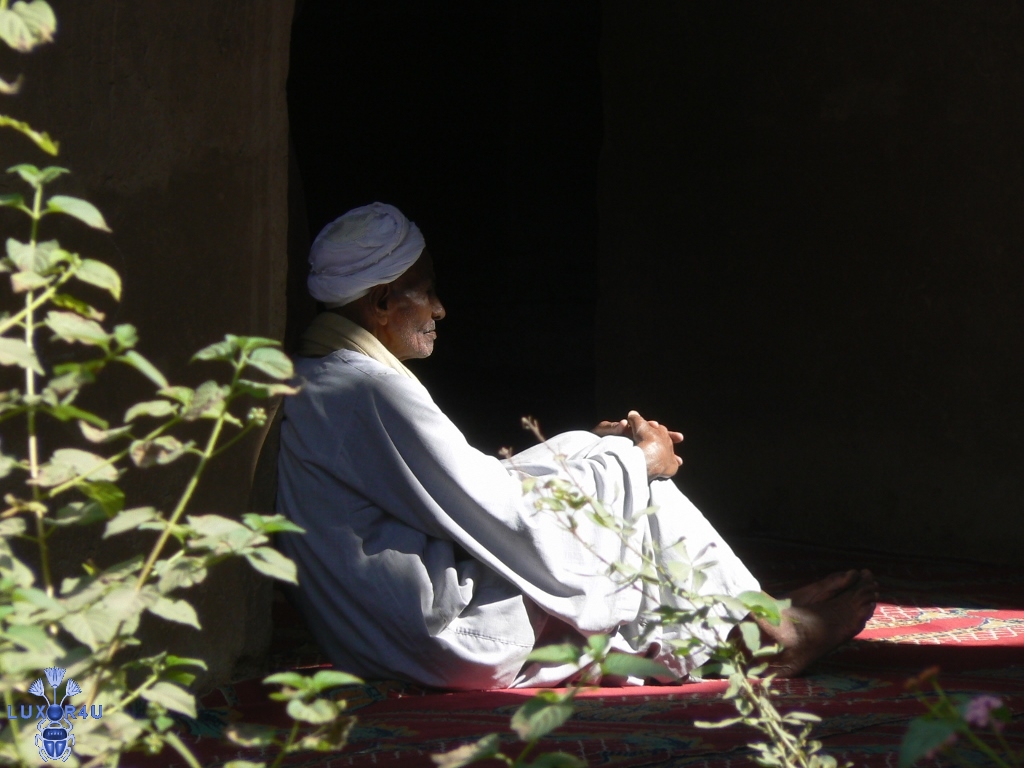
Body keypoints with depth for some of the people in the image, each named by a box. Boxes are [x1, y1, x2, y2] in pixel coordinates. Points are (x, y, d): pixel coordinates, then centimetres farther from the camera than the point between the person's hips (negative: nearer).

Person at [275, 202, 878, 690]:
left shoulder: (312, 383, 11)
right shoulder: (372, 392, -21)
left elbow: (462, 487, 16)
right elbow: (506, 516, -19)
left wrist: (594, 448, 13)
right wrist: (632, 460, -4)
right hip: (454, 640, -10)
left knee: (585, 449, 14)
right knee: (638, 491, 1)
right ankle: (771, 636, 17)